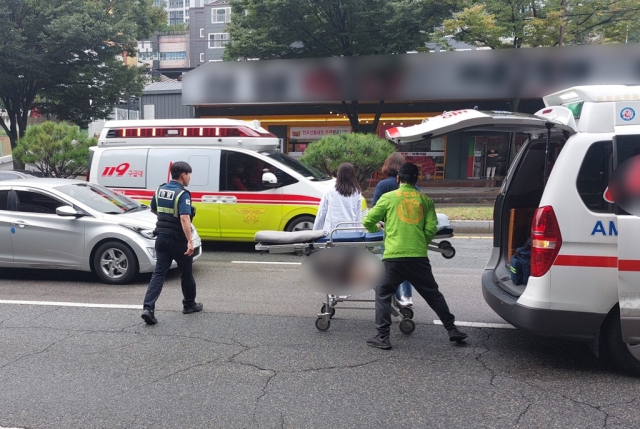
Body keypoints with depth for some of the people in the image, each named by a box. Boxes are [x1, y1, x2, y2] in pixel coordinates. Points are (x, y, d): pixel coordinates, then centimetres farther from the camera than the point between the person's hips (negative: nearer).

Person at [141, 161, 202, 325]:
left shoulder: (160, 190, 6)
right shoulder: (182, 194, -17)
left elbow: (153, 210, 21)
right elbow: (184, 218, -29)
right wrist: (190, 241, -33)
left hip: (162, 237, 6)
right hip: (178, 240, -6)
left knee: (159, 273, 4)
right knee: (186, 273, 13)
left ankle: (148, 308, -8)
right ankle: (189, 304, 29)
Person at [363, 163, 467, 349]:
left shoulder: (388, 197, 5)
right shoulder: (425, 200, 12)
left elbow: (368, 222, 6)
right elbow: (431, 230, 4)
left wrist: (377, 228, 28)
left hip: (394, 256, -2)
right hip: (419, 257, 3)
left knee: (383, 294, 11)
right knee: (433, 294, 18)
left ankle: (383, 337, 7)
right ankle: (452, 330, 24)